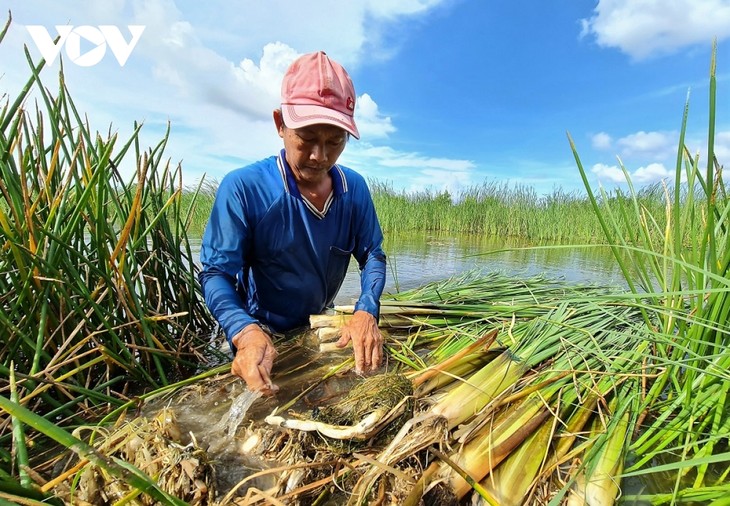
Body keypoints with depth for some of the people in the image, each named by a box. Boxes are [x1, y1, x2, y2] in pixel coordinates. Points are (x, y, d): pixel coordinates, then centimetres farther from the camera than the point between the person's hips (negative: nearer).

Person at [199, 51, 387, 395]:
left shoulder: (355, 188, -8)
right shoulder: (242, 188, -22)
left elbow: (372, 255, -5)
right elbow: (216, 274, -20)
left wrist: (366, 312, -22)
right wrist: (247, 333, -38)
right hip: (264, 338, -3)